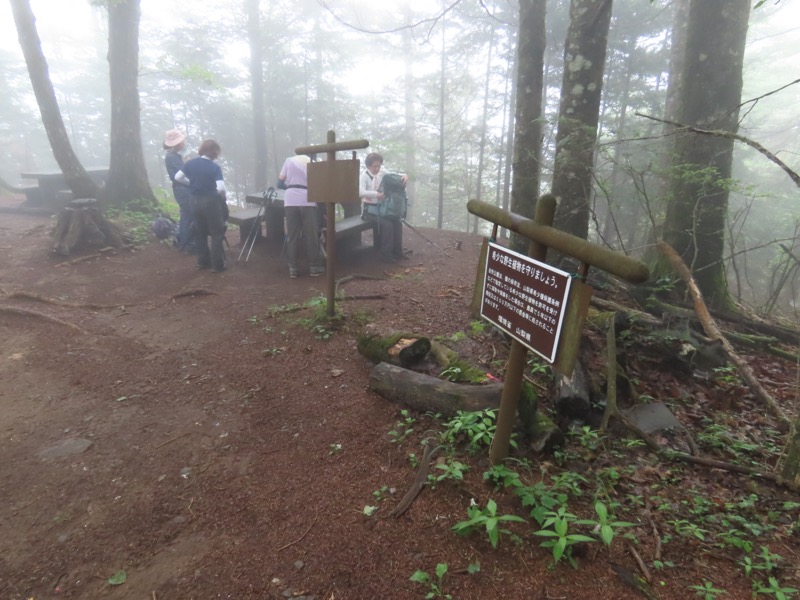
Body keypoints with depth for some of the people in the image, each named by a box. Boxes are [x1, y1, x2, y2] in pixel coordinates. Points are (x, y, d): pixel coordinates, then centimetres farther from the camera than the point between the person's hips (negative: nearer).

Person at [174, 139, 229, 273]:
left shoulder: (191, 163, 1)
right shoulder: (215, 167, -14)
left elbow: (177, 177, 5)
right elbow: (221, 188, -24)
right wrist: (224, 195, -3)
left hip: (196, 201, 6)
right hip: (211, 202, -5)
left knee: (200, 232, 17)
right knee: (216, 234, 2)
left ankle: (203, 261, 24)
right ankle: (217, 265, 1)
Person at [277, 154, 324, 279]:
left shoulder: (289, 160, 14)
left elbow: (280, 183, 10)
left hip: (290, 201, 1)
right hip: (307, 201, -1)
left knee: (292, 236, 5)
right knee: (311, 235, 6)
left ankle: (292, 268, 7)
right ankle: (314, 267, 11)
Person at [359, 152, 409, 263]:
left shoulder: (382, 172, 2)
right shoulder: (364, 176, -14)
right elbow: (361, 192, -30)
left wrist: (404, 176, -15)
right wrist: (377, 194, -40)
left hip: (382, 207, 6)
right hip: (370, 209, -6)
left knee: (398, 221, -12)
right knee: (387, 224, -25)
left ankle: (397, 251, 0)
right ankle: (386, 255, -12)